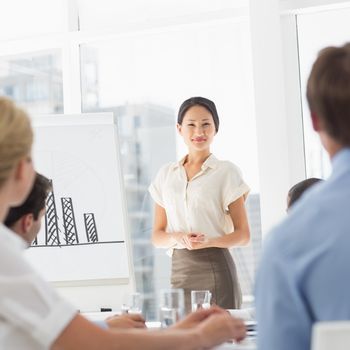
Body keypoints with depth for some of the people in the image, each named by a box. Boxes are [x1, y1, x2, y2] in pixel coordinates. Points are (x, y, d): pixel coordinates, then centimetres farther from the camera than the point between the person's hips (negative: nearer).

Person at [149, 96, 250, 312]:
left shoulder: (227, 172, 2)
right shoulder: (166, 175, 13)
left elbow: (243, 234, 1)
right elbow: (157, 236, 13)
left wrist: (209, 241, -16)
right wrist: (177, 238, -8)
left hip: (215, 267, -3)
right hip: (179, 268, 3)